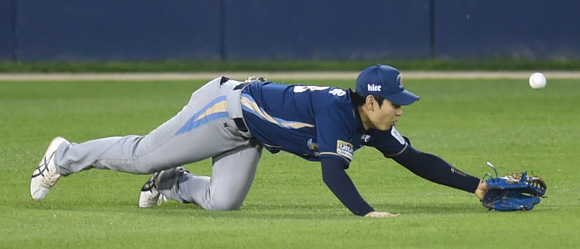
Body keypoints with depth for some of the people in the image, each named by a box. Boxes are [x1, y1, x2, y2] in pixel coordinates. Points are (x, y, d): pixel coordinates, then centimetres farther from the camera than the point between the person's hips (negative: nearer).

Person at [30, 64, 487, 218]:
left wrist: (475, 185, -11)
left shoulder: (373, 128, -6)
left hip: (248, 137, 8)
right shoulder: (337, 108, -30)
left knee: (222, 201, -2)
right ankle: (65, 157, 22)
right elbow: (333, 171, -40)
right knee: (142, 156, 1)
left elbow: (417, 160, -4)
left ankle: (173, 184, 26)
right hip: (228, 107, -8)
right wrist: (365, 212, -51)